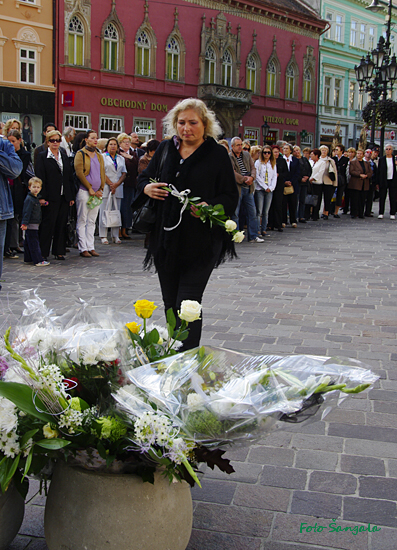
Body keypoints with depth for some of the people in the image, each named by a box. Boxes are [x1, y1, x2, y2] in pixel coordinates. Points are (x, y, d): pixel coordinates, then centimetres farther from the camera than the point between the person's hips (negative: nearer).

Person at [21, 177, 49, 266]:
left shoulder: (36, 198, 15)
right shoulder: (29, 199, -15)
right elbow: (26, 212, -20)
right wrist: (24, 223, -23)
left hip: (35, 225, 10)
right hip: (31, 225, -10)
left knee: (28, 243, 16)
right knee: (34, 243, -8)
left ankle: (28, 259, 23)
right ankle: (38, 261, -9)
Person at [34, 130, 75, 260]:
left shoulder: (64, 156, 15)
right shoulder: (42, 156, 0)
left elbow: (70, 177, 15)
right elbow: (40, 178, -6)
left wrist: (71, 196, 10)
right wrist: (41, 196, -14)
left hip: (64, 196, 5)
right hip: (50, 197, -5)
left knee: (62, 224, 7)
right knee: (48, 224, -4)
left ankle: (59, 251, 15)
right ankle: (43, 253, 2)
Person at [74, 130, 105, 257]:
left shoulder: (99, 156, 17)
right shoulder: (80, 154, -2)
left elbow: (102, 174, 15)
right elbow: (79, 173, -10)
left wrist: (100, 189, 2)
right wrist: (90, 188, -11)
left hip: (96, 193, 6)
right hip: (84, 191, -6)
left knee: (92, 221, 8)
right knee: (82, 221, -2)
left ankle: (91, 247, 12)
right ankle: (83, 248, 0)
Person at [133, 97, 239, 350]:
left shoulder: (217, 154, -2)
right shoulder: (166, 149, 10)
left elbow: (230, 197, -3)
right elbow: (144, 178, 19)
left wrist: (210, 208, -23)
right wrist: (147, 189, -5)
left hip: (200, 242, -5)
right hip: (165, 239, 5)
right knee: (170, 303, 14)